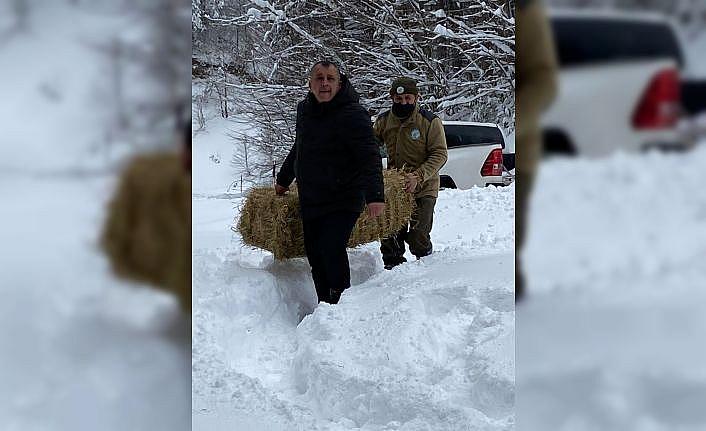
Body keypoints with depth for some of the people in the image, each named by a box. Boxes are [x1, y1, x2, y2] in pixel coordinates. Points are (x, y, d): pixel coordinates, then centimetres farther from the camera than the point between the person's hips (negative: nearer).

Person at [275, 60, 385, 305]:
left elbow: (369, 158, -22)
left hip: (343, 201, -7)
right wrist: (283, 180, 36)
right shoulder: (304, 110, 9)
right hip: (310, 200, 7)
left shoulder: (352, 114, -14)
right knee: (314, 255, 8)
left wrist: (375, 195, -33)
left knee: (332, 249, -20)